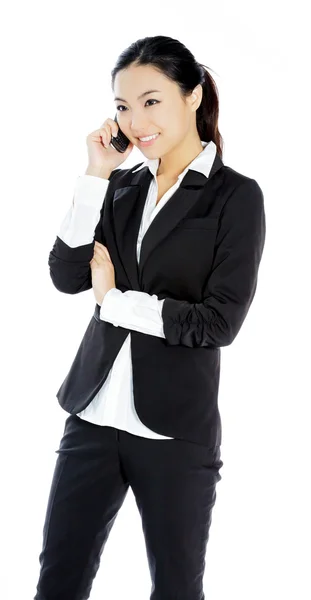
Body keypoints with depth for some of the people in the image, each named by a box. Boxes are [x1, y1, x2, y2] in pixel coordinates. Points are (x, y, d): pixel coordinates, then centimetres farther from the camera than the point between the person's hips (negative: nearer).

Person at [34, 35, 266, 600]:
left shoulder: (236, 196, -6)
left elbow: (220, 321, -14)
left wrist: (114, 299, -9)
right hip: (94, 416, 5)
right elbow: (67, 275, -4)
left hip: (175, 431, -4)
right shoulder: (123, 186, 8)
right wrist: (97, 175, -7)